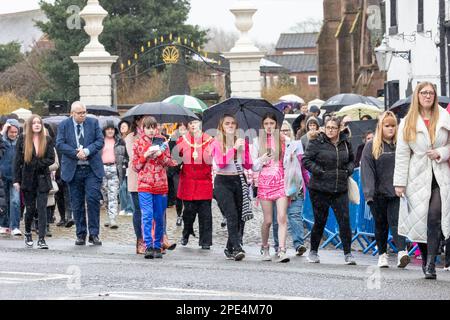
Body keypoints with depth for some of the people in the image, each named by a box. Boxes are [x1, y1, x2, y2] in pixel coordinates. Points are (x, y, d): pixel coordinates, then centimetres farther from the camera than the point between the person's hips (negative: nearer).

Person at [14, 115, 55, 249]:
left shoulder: (47, 140, 4)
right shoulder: (22, 140, 3)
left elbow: (51, 159, 0)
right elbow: (17, 161, 2)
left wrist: (37, 164, -13)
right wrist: (16, 180, -3)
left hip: (42, 179, 0)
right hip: (28, 180, 0)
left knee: (42, 208, -9)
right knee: (30, 209, 5)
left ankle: (42, 239, -11)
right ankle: (28, 233, 30)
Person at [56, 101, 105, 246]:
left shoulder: (93, 123, 5)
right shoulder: (64, 125, 3)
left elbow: (100, 141, 0)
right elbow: (60, 144, -5)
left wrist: (87, 151, -16)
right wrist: (76, 153, -17)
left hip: (92, 169, 0)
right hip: (73, 170, 1)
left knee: (93, 199, -10)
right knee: (77, 204, 5)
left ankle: (94, 234, -4)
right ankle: (80, 234, 14)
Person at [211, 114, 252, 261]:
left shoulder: (242, 142, 9)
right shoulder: (217, 143, 1)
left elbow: (248, 165, 6)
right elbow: (221, 163, -14)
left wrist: (246, 147, -8)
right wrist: (234, 148, -18)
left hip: (239, 181, 4)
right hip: (223, 182, -4)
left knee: (241, 216, 1)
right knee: (232, 215, -17)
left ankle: (230, 249, 14)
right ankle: (237, 248, -24)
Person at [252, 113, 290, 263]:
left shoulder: (283, 140, 9)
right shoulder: (258, 141, 8)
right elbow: (254, 166, 6)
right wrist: (263, 158, -13)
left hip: (280, 181, 0)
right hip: (265, 182, 0)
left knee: (282, 217, -14)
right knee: (268, 220, 1)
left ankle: (282, 251, -19)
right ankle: (265, 248, 23)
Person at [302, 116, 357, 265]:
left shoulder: (345, 144, 8)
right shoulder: (316, 143, -5)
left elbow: (351, 160, 24)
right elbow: (306, 160, -5)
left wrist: (348, 170, 4)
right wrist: (319, 172, -14)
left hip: (340, 190, 3)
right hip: (319, 189, -3)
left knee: (344, 220, -5)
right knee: (320, 221, 5)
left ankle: (348, 253, 1)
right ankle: (313, 252, 22)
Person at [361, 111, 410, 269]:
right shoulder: (371, 146, 1)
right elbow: (367, 170, -5)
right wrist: (369, 192, -14)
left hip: (396, 192, 0)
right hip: (379, 193, 0)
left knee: (395, 221, -13)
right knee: (381, 225, 9)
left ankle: (402, 252, -24)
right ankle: (382, 254, 19)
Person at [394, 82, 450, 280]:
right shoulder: (408, 122, 6)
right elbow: (402, 154, 4)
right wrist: (399, 182, -2)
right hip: (418, 177, 1)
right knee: (419, 220, 3)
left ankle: (431, 264, -15)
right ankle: (426, 260, 21)